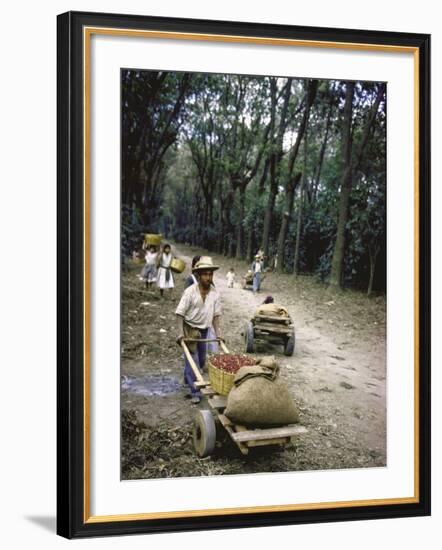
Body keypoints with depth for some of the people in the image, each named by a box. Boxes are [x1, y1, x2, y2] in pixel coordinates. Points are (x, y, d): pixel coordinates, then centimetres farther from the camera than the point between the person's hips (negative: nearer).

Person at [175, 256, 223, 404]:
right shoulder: (190, 291, -19)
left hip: (204, 330, 5)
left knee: (201, 360, 17)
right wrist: (180, 334, -24)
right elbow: (180, 313, -17)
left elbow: (216, 315, 0)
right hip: (189, 329, -5)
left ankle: (188, 380, 41)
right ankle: (195, 392, -4)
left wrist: (218, 333, -4)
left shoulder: (215, 293, -6)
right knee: (192, 360, -9)